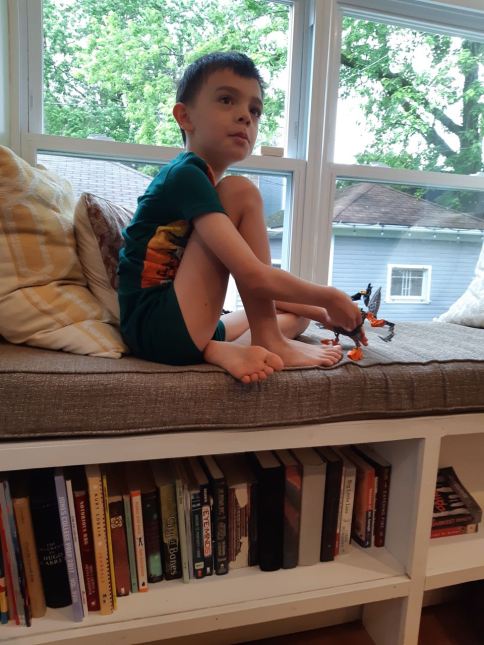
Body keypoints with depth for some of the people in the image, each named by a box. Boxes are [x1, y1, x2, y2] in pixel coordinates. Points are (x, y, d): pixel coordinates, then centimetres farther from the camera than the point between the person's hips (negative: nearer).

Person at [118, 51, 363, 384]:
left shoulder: (195, 182, 16)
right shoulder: (186, 174, -12)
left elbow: (261, 287, 19)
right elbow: (253, 276, -23)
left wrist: (319, 311, 13)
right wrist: (329, 297, -9)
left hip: (187, 330, 9)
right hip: (156, 327, -9)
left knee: (298, 313, 24)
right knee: (242, 192, -14)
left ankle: (221, 349, -6)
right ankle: (268, 343, -13)